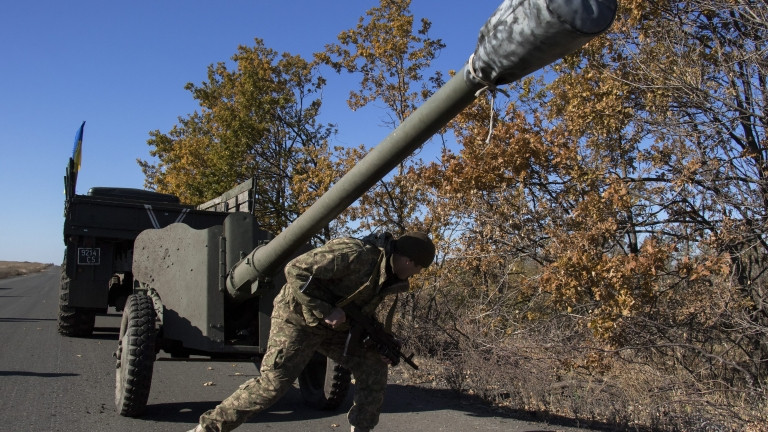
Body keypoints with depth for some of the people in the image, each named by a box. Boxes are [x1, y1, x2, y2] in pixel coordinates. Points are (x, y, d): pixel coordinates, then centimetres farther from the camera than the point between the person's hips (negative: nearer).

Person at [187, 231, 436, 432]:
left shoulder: (389, 272, 0)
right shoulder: (355, 254, -29)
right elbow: (295, 270, -29)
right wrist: (326, 312, -28)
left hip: (335, 325, 8)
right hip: (298, 319, -8)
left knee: (373, 366, 1)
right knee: (271, 384, -12)